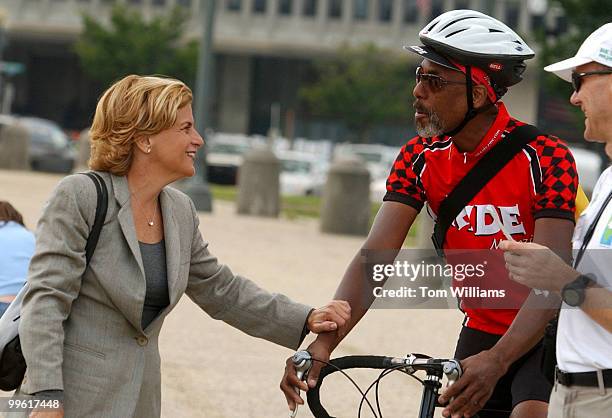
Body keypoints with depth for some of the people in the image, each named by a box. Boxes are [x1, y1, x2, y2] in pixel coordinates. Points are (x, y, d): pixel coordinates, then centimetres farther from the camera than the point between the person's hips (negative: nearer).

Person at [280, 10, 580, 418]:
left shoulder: (545, 158, -21)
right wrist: (323, 342, -30)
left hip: (544, 335, -5)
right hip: (480, 332, 5)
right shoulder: (420, 159, -7)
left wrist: (496, 361, -42)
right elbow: (374, 257, -14)